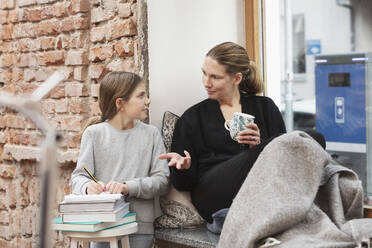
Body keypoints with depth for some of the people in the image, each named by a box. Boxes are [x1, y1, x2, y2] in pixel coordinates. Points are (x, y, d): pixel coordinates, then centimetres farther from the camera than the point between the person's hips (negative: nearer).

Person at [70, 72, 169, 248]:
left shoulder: (151, 134, 6)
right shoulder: (94, 133, 3)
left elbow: (162, 180, -2)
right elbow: (78, 177, -1)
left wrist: (128, 187, -18)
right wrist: (88, 186, -24)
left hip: (140, 227, 1)